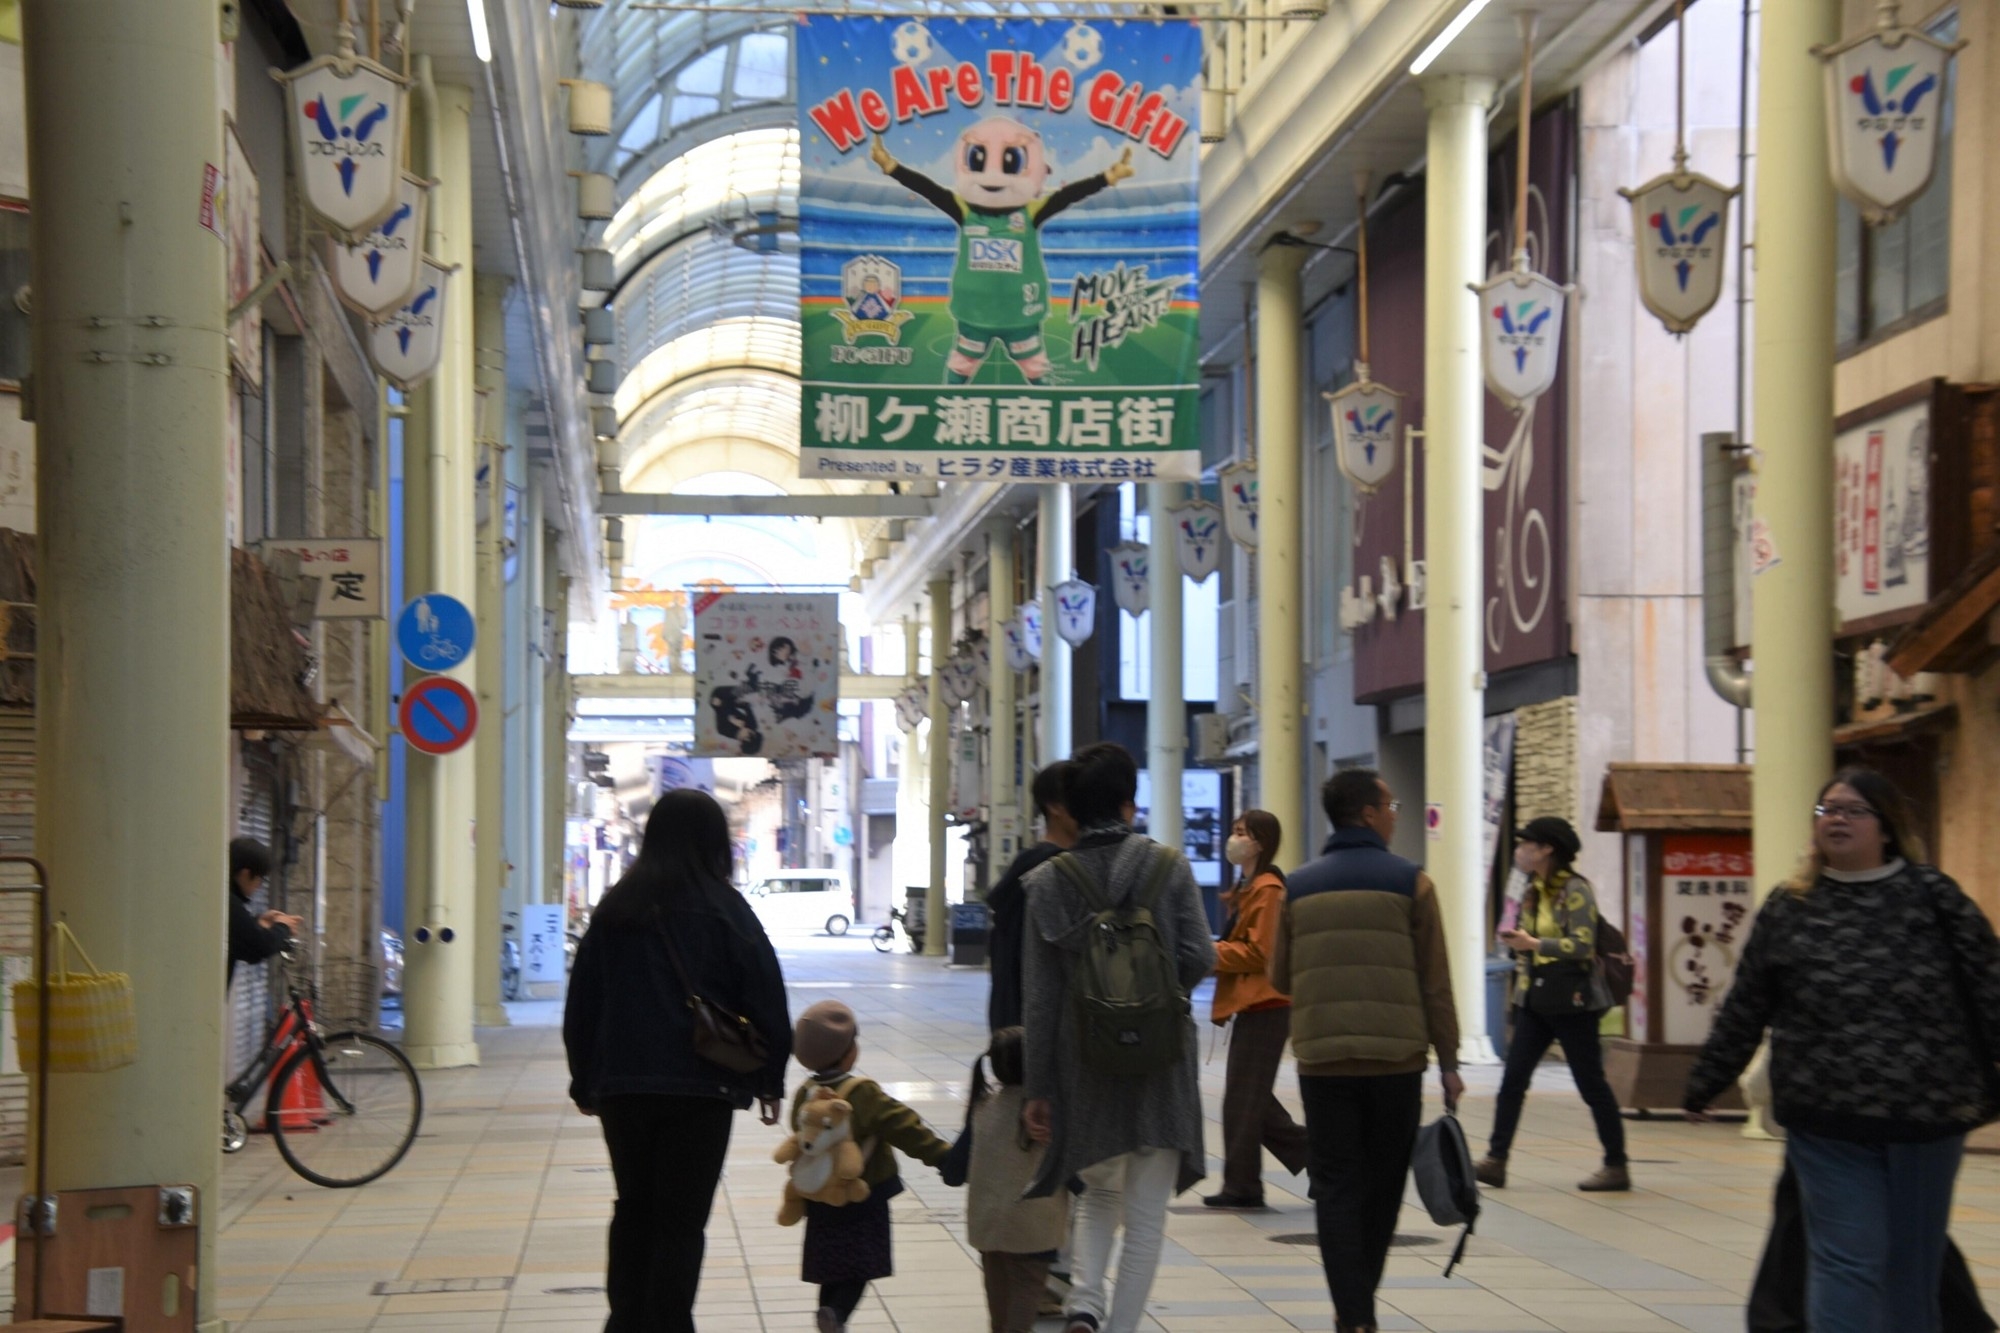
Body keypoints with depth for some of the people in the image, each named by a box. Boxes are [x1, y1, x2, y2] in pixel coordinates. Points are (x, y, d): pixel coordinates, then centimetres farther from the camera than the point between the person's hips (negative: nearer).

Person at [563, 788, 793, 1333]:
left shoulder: (615, 908, 6)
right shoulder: (724, 909, -5)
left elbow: (582, 1001, 10)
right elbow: (765, 998, -5)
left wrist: (584, 1080, 17)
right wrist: (769, 1081, 4)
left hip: (621, 1085, 4)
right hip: (702, 1086, -4)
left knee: (633, 1207, 17)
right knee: (681, 1218, 0)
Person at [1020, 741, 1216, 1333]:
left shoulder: (1046, 883, 0)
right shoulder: (1168, 866, -5)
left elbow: (1039, 996, 0)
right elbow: (1199, 957, -10)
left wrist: (1037, 1088, 4)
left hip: (1082, 1062, 2)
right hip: (1161, 1061, -2)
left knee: (1099, 1191, 21)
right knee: (1146, 1214, 6)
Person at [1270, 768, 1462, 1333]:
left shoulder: (1299, 887, 6)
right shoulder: (1410, 882, -2)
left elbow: (1280, 978, 11)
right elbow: (1435, 982, -3)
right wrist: (1448, 1061, 3)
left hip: (1321, 1059, 2)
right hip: (1396, 1057, -1)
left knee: (1337, 1187, 4)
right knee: (1382, 1185, 14)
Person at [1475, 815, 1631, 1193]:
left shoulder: (1575, 891, -11)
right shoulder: (1533, 893, 13)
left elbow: (1583, 945, -19)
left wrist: (1534, 944, -25)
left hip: (1570, 1002, -8)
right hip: (1535, 1001, 8)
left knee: (1591, 1083, 0)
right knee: (1513, 1079, -1)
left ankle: (1616, 1166, 9)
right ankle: (1495, 1160, -1)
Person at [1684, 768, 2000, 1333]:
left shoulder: (1933, 897, 2)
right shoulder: (1788, 909, 6)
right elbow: (1744, 1009, 12)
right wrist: (1705, 1085, 15)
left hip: (1928, 1119, 0)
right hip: (1827, 1122, 0)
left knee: (1915, 1265, 10)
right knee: (1849, 1262, -6)